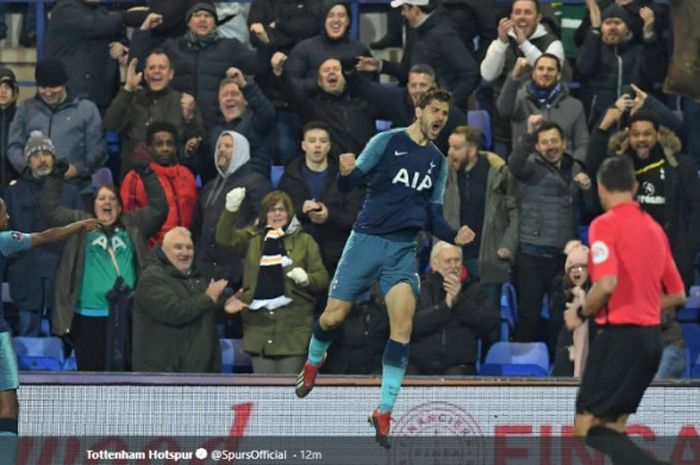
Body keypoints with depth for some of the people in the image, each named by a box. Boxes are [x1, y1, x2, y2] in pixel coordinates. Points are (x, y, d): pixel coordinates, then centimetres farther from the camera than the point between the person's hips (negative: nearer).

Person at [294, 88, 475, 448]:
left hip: (403, 249, 3)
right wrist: (345, 173, -30)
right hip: (366, 239, -3)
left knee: (402, 326, -14)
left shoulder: (438, 162, 11)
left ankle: (384, 412, -8)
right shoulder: (387, 141, -3)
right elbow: (350, 184, -6)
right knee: (333, 316, -1)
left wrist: (453, 236, -5)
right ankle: (312, 365, 34)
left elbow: (433, 215, 15)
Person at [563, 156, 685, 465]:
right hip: (651, 336, 8)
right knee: (612, 429, 15)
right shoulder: (654, 228, 12)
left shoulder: (605, 224, -10)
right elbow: (677, 295, 16)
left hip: (621, 335, -8)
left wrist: (581, 312, -6)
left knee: (588, 428, -4)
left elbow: (607, 284, -24)